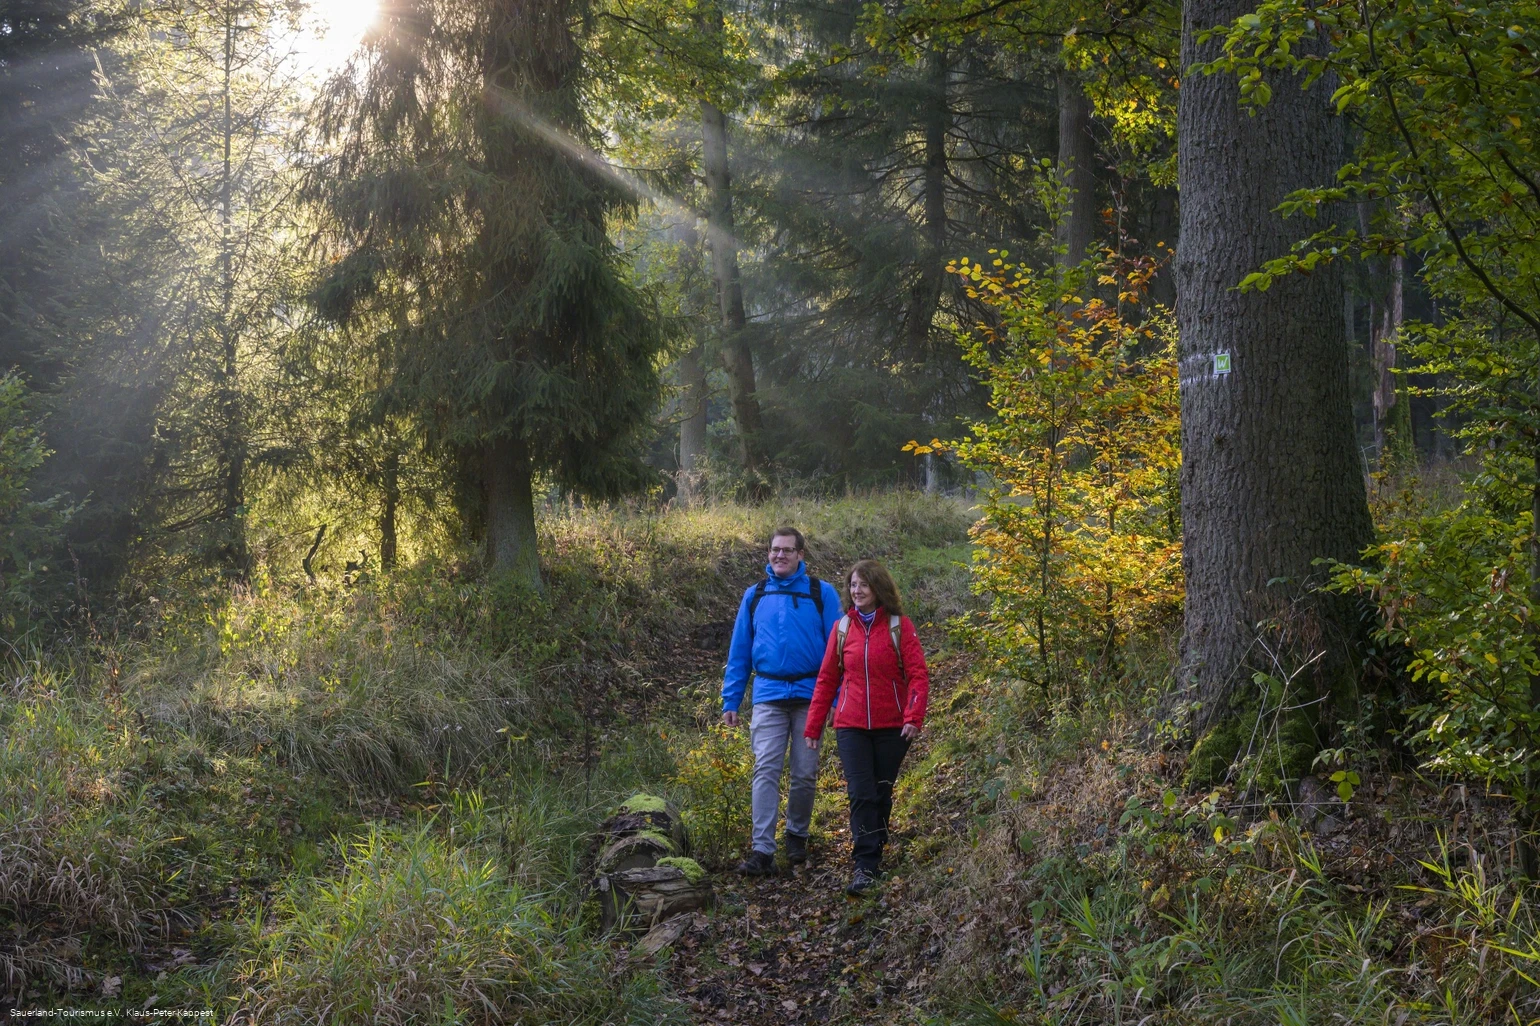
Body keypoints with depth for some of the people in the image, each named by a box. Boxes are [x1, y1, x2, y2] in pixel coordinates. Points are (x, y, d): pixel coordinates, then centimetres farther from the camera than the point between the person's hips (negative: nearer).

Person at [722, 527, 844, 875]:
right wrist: (730, 701, 7)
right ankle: (762, 850, -11)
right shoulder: (754, 595, 9)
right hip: (768, 697, 1)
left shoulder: (821, 593, 3)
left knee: (805, 774, 7)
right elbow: (739, 652, 12)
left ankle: (797, 836, 27)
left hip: (810, 696, -1)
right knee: (766, 771, -8)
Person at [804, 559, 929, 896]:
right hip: (851, 727, 1)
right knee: (861, 794, -8)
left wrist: (914, 717, -18)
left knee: (882, 792, 9)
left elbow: (918, 675, -6)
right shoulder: (843, 628, 5)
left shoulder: (899, 626, -2)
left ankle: (874, 852, 26)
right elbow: (826, 679, 9)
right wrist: (813, 727, 8)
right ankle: (865, 866, -10)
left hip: (891, 727, -1)